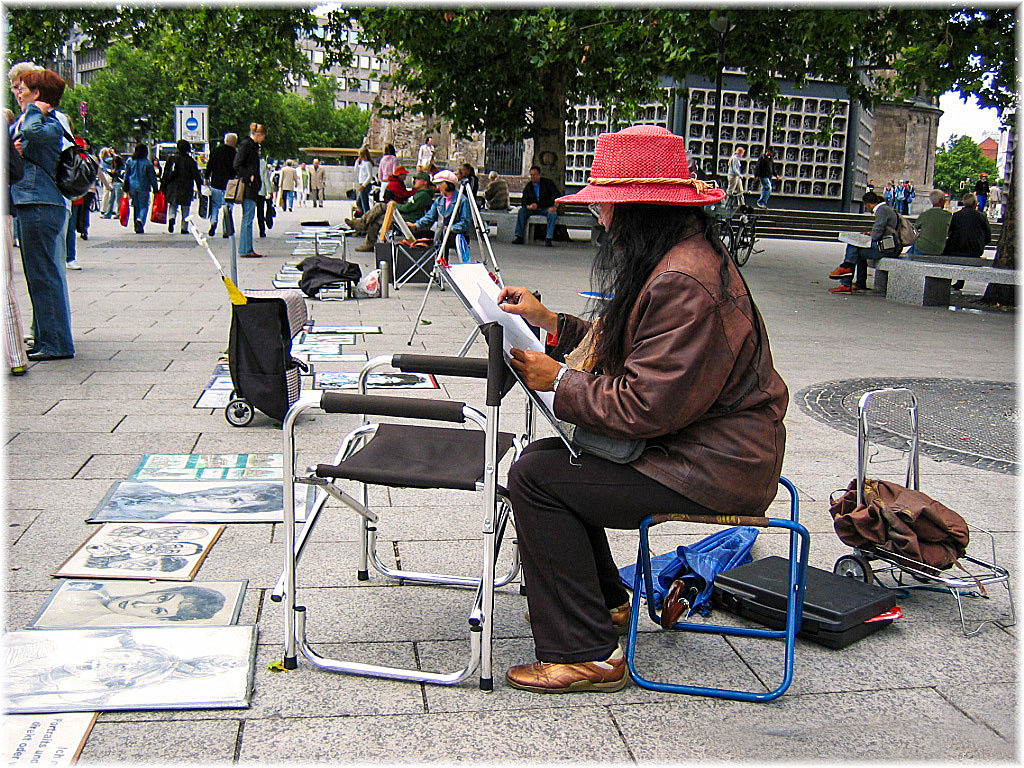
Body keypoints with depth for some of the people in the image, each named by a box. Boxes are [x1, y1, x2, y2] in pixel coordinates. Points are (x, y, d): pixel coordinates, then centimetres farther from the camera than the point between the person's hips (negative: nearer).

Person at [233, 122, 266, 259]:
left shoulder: (253, 145, 18)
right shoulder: (245, 145, -10)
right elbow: (237, 165, -15)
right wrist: (249, 176, -17)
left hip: (251, 187, 10)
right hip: (247, 186, -10)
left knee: (248, 217, 10)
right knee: (248, 217, -8)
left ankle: (247, 249, 13)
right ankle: (245, 250, -6)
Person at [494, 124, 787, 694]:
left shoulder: (685, 283, -25)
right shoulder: (682, 257, 9)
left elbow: (645, 407, -27)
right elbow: (628, 351, 17)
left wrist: (559, 380, -14)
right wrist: (550, 321, 12)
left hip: (716, 471, -11)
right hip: (692, 442, 11)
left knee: (535, 476, -13)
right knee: (548, 455, 14)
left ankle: (586, 654, -4)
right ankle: (605, 602, 30)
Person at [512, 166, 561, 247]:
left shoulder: (548, 183, -4)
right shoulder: (528, 186, 6)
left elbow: (556, 195, -10)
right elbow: (524, 201, 3)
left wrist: (555, 206, -29)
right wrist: (528, 206, -22)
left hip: (547, 208, -3)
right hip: (534, 209, 3)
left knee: (553, 213, -36)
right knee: (522, 211, -21)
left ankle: (548, 238, -35)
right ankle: (519, 236, -22)